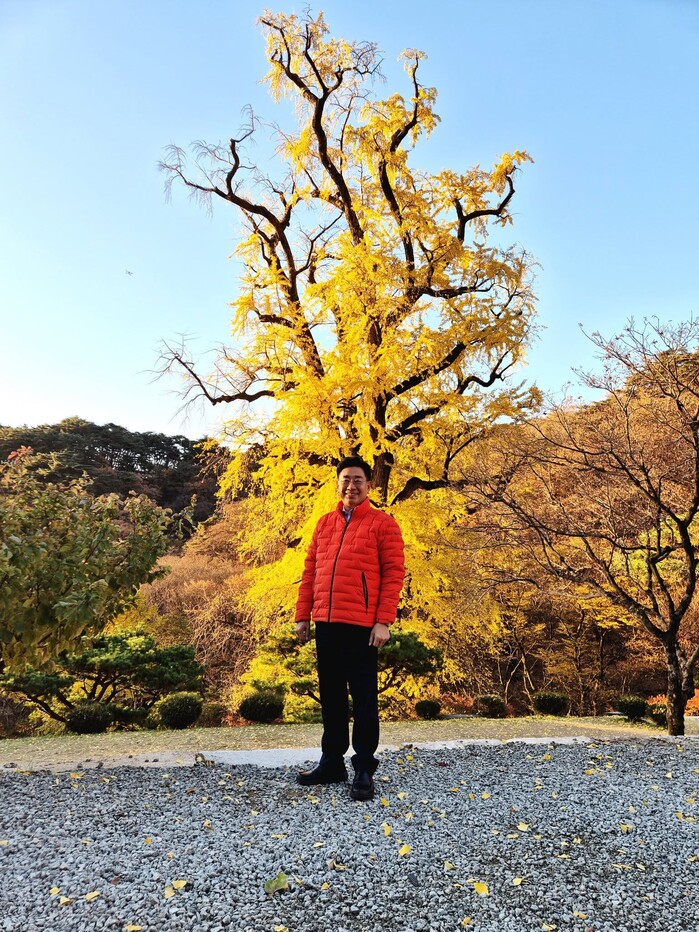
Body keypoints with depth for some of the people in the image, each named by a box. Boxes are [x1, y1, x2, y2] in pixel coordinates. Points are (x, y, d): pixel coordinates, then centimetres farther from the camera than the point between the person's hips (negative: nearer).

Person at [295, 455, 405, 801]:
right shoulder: (325, 523, 14)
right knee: (331, 695, 15)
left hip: (361, 626, -5)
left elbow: (393, 574, -7)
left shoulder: (383, 523, -2)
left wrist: (383, 621, -14)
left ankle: (364, 769, 17)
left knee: (363, 698, 3)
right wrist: (302, 616, 10)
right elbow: (310, 571, 14)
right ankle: (332, 762, 28)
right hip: (325, 624, 5)